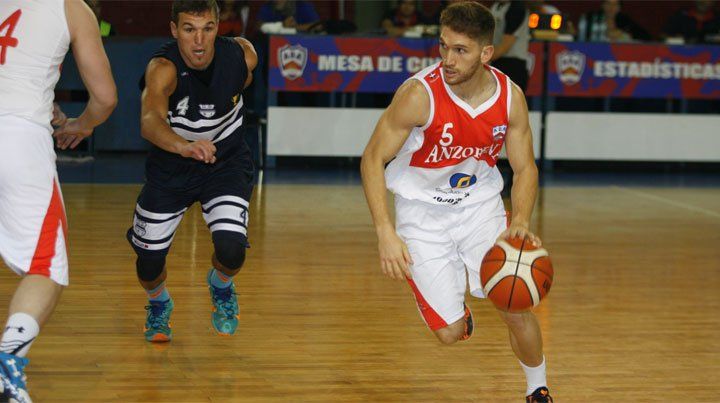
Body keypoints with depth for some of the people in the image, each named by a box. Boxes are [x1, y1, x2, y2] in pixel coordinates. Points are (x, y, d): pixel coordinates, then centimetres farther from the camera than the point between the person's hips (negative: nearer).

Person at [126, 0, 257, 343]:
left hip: (226, 163, 1)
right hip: (170, 168, -1)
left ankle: (221, 287, 18)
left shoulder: (242, 55, -20)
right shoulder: (163, 68, -31)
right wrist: (184, 145, -69)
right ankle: (159, 305, 41)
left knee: (231, 250, -20)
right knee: (149, 261, 3)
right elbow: (150, 121, -52)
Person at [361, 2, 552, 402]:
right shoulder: (420, 94, -25)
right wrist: (386, 234, -27)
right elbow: (372, 159, -17)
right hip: (423, 211, -2)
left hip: (480, 204, 3)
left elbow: (525, 167, -1)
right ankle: (455, 306, 33)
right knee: (450, 332, -6)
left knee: (518, 310, -5)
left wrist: (521, 224, -19)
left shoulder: (511, 97, -14)